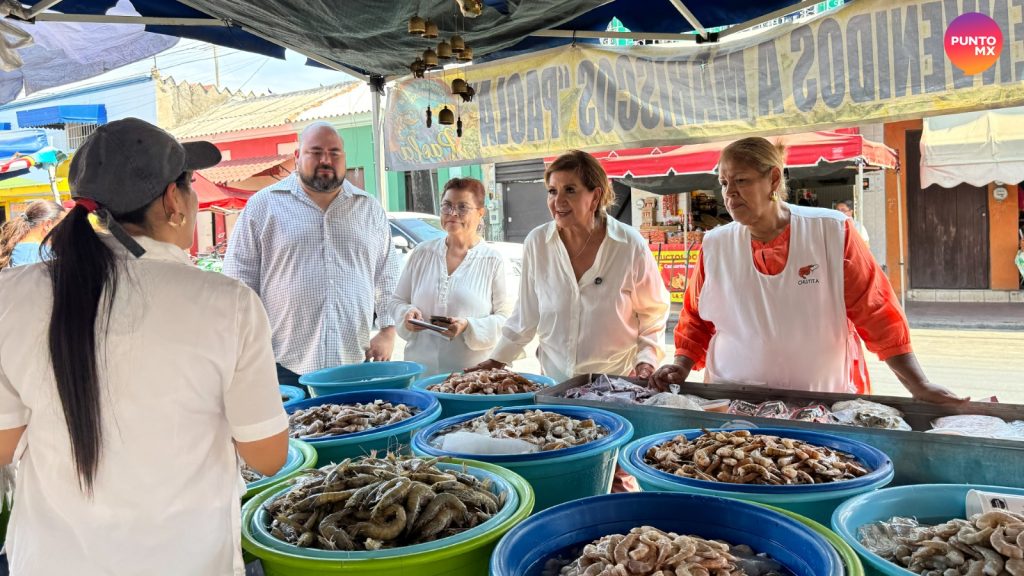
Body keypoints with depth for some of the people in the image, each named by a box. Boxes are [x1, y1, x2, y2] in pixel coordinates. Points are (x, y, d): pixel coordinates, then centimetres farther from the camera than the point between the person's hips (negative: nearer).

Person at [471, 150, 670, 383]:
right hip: (554, 378, 3)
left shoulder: (631, 246, -10)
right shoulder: (536, 243, -5)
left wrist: (646, 362, -7)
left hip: (617, 381, -2)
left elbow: (653, 312, 3)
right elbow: (526, 313, 7)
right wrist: (497, 359, 8)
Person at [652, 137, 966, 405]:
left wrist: (919, 386, -3)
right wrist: (681, 367, -2)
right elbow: (696, 320, 12)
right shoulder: (714, 245, 3)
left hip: (822, 403, 0)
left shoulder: (831, 232, -2)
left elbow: (876, 312, 0)